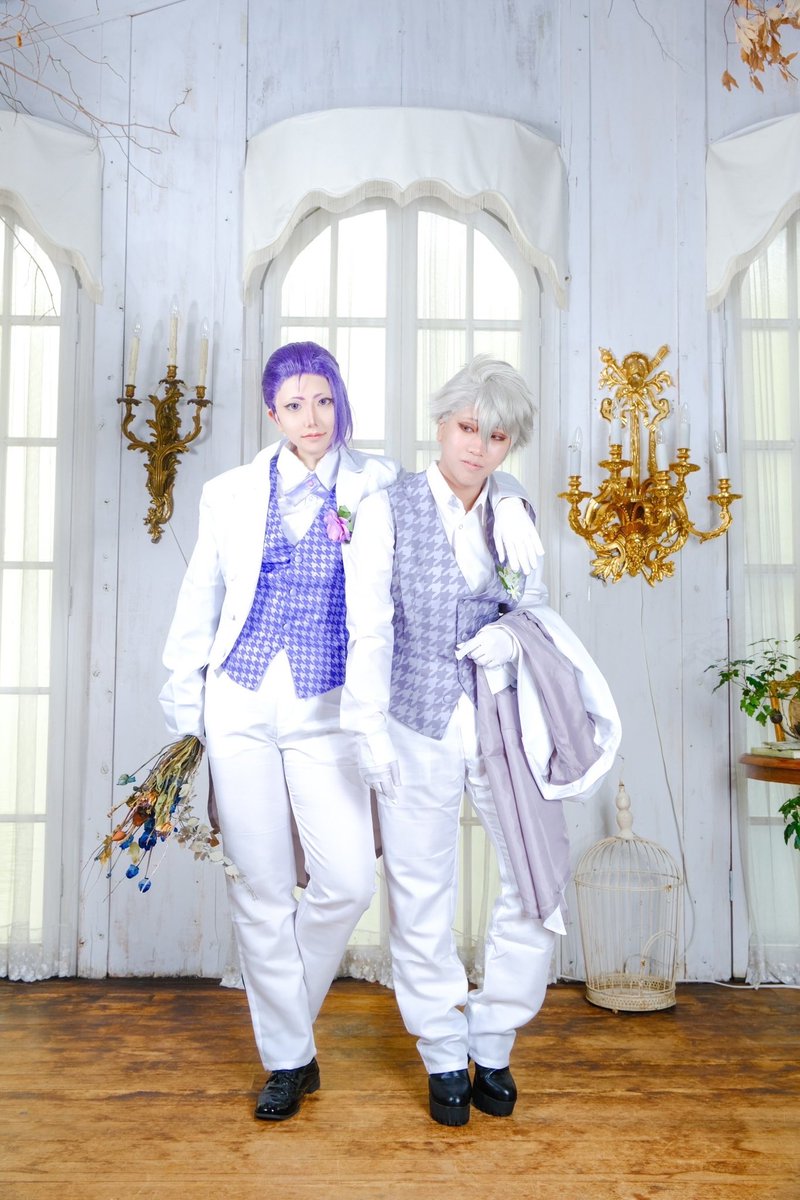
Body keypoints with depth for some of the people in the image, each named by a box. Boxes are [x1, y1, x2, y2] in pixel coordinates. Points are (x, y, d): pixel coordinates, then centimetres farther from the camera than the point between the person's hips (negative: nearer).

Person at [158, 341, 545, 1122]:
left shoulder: (376, 485, 6)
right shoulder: (230, 493, 10)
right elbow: (199, 603, 13)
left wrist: (507, 502, -15)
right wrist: (181, 702, 9)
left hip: (326, 712, -1)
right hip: (240, 704, 1)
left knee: (348, 882, -7)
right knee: (261, 889, 3)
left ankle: (283, 1014, 25)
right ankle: (288, 1059, 23)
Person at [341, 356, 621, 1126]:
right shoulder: (388, 510, -4)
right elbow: (368, 625, -8)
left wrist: (513, 631, -7)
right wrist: (370, 724, -15)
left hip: (500, 723, 4)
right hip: (419, 728, -3)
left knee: (541, 877, 5)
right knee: (422, 896, 6)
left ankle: (493, 1045, 27)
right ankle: (444, 1058, 29)